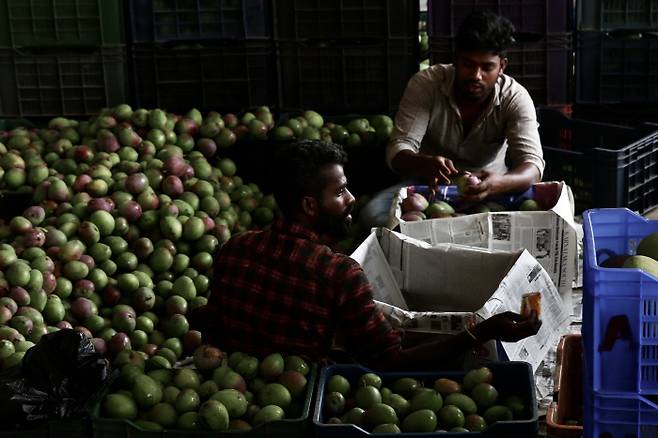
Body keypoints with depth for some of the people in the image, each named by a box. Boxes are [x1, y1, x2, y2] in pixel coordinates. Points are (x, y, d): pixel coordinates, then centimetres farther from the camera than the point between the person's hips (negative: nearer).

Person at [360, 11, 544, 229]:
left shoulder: (516, 98, -16)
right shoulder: (425, 83, -17)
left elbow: (532, 166, -27)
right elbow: (398, 150, -22)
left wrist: (497, 183, -52)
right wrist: (425, 164, -48)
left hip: (487, 184, 0)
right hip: (430, 183, 0)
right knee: (372, 214, -27)